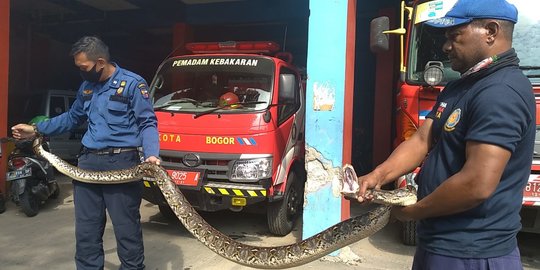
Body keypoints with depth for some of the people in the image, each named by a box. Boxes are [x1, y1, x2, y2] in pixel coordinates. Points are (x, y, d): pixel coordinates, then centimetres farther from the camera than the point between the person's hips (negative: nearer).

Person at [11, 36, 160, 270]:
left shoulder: (132, 83, -4)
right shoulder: (86, 86, 17)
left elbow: (147, 123, -6)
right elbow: (72, 118, 30)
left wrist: (151, 154, -21)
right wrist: (36, 130, 25)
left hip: (121, 163, -6)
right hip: (88, 162, 7)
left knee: (126, 227, -1)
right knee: (86, 229, 12)